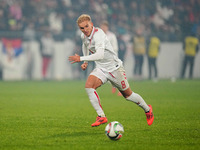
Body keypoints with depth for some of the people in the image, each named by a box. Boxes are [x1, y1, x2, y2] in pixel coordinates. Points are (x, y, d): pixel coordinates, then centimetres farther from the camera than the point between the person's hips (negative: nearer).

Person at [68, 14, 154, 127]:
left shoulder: (98, 34, -28)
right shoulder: (84, 36, -2)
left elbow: (100, 55, -42)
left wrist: (81, 59, -41)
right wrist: (85, 62, 16)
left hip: (114, 68, -6)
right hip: (101, 69, 6)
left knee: (127, 94, 7)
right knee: (88, 86, -21)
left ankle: (147, 109, 35)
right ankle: (101, 116, -17)